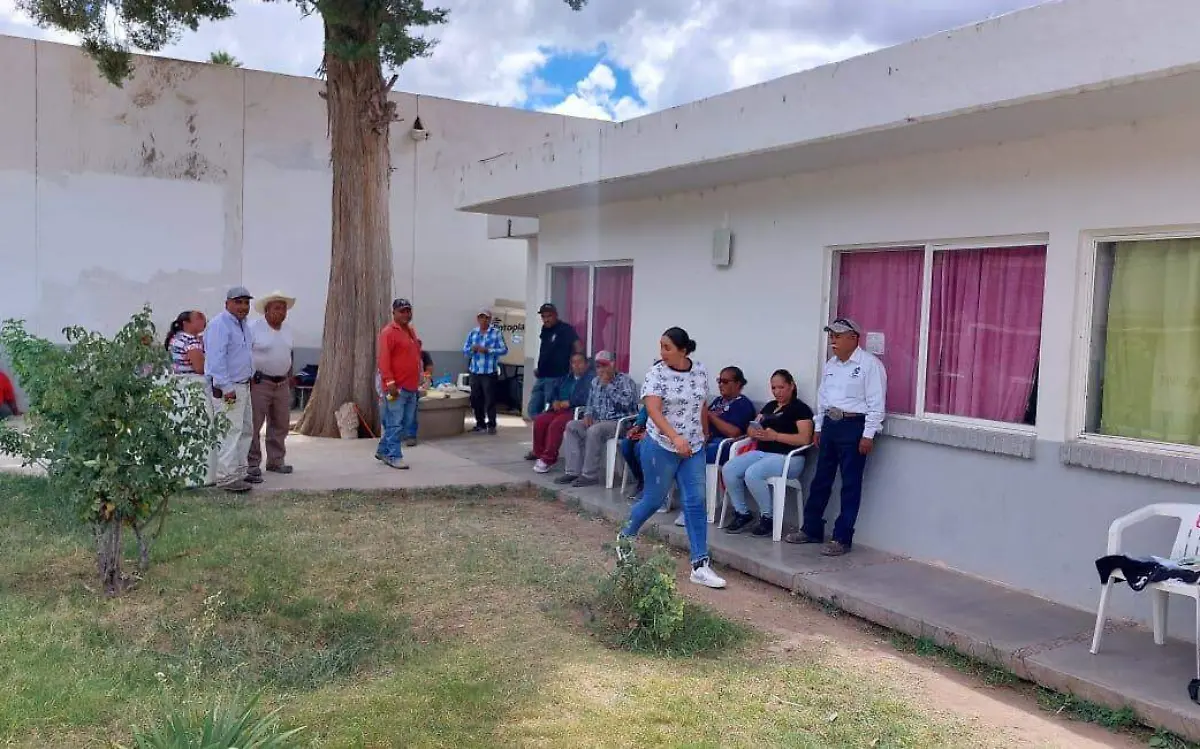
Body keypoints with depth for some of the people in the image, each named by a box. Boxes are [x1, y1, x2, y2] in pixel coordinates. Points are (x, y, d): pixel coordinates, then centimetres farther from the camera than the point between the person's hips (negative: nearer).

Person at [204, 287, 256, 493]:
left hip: (243, 386, 10)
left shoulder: (243, 325, 16)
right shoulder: (220, 325, -15)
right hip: (226, 388, -10)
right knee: (231, 431, -13)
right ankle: (226, 477, -12)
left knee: (246, 430, 16)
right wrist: (226, 387, -25)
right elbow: (216, 358, -22)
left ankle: (239, 471, 26)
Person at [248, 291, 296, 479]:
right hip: (259, 383, -7)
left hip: (282, 384, 7)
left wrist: (289, 376, 17)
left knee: (281, 424, 10)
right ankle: (252, 463, 1)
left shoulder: (287, 329, 13)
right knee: (253, 424, -5)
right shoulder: (254, 328, -8)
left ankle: (275, 461, 20)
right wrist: (249, 378, -14)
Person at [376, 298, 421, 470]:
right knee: (394, 423, -4)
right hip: (396, 387, -9)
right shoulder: (388, 332, -10)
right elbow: (383, 360, -16)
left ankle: (383, 451, 23)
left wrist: (418, 380, 19)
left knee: (404, 423, 12)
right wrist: (390, 382, -23)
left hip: (411, 386, 9)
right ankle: (394, 456, 2)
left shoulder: (411, 330, 17)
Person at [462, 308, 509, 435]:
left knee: (490, 400, -2)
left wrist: (488, 350, -18)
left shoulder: (496, 333, -2)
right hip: (475, 372, 4)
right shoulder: (472, 333, 11)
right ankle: (480, 424, 19)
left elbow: (504, 350, -9)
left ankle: (491, 425, 6)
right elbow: (464, 351, 10)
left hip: (490, 372, -4)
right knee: (475, 399, 8)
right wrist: (472, 349, -12)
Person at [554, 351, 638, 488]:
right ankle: (573, 471, -15)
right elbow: (590, 403, 24)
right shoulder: (595, 382, 15)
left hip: (621, 423, -8)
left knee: (594, 430, -34)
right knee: (571, 426, -10)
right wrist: (588, 415, 2)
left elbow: (626, 402, -24)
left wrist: (608, 385, -19)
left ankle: (590, 475, -26)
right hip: (599, 421, 8)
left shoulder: (625, 380, -8)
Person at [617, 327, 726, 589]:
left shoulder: (700, 371, 3)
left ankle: (700, 565, 0)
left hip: (694, 448, 4)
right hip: (661, 447, -4)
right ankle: (625, 537, 37)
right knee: (654, 499, 9)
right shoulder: (656, 373, -12)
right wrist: (675, 438, -33)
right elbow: (653, 411, -22)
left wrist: (705, 434, 24)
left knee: (696, 503, -2)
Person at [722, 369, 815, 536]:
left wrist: (775, 436, -19)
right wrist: (755, 432, -5)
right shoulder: (769, 406, 24)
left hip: (786, 457, -7)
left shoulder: (800, 408, 0)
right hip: (761, 452, 7)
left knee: (752, 474, -33)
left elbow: (805, 438, -13)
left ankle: (767, 517, -13)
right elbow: (751, 429, 21)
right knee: (728, 470, -17)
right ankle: (742, 513, -4)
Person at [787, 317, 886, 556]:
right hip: (830, 424, 7)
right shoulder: (830, 365, 14)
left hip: (854, 426, -7)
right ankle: (811, 529, 23)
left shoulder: (869, 364, -9)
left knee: (850, 485, 0)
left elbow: (876, 403, -13)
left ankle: (842, 538, 7)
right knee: (821, 480, 12)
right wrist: (818, 427, 17)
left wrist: (868, 435, -16)